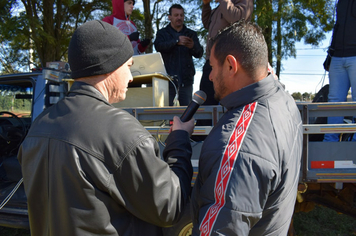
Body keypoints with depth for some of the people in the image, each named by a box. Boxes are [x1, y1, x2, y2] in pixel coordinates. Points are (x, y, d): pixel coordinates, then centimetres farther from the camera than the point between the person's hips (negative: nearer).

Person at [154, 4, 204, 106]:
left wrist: (193, 46, -19)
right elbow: (158, 46, -13)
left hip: (186, 78, 2)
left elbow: (199, 54, 4)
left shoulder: (191, 34, 16)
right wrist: (176, 41, -28)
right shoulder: (162, 33, 9)